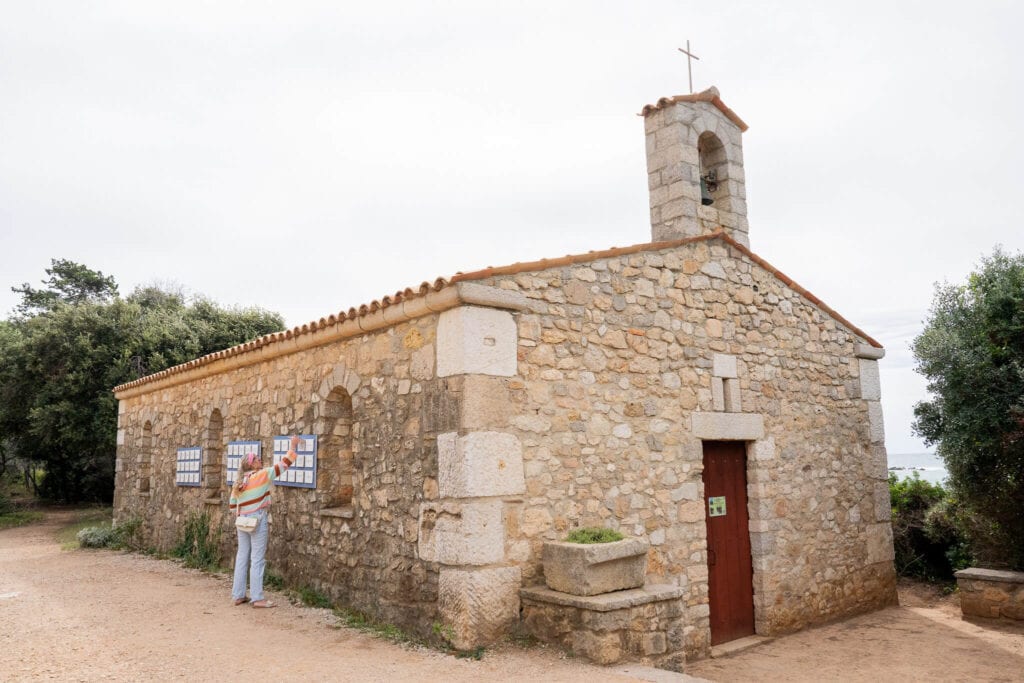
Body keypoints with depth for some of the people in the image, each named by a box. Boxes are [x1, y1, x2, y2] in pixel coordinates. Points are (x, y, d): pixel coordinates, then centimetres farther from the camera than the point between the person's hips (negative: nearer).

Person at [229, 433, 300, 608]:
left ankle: (239, 595, 17)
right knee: (257, 559, -3)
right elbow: (283, 465, -7)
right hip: (258, 521, -7)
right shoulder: (262, 475, -9)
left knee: (242, 557, 12)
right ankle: (257, 598, -1)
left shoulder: (238, 482, 9)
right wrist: (292, 447, 2)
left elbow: (233, 505, 13)